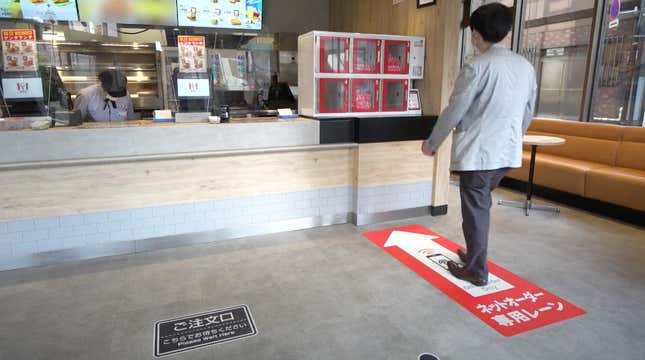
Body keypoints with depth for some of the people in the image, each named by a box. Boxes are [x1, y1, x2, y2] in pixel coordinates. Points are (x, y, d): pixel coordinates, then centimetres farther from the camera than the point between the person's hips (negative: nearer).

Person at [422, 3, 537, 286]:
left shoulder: (477, 67, -13)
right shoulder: (526, 66, 8)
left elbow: (454, 112, -12)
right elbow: (528, 114, 14)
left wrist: (432, 143, 0)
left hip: (477, 152, -7)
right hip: (508, 152, 7)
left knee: (476, 210, 5)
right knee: (480, 205, 22)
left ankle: (476, 271, 17)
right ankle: (475, 254, 35)